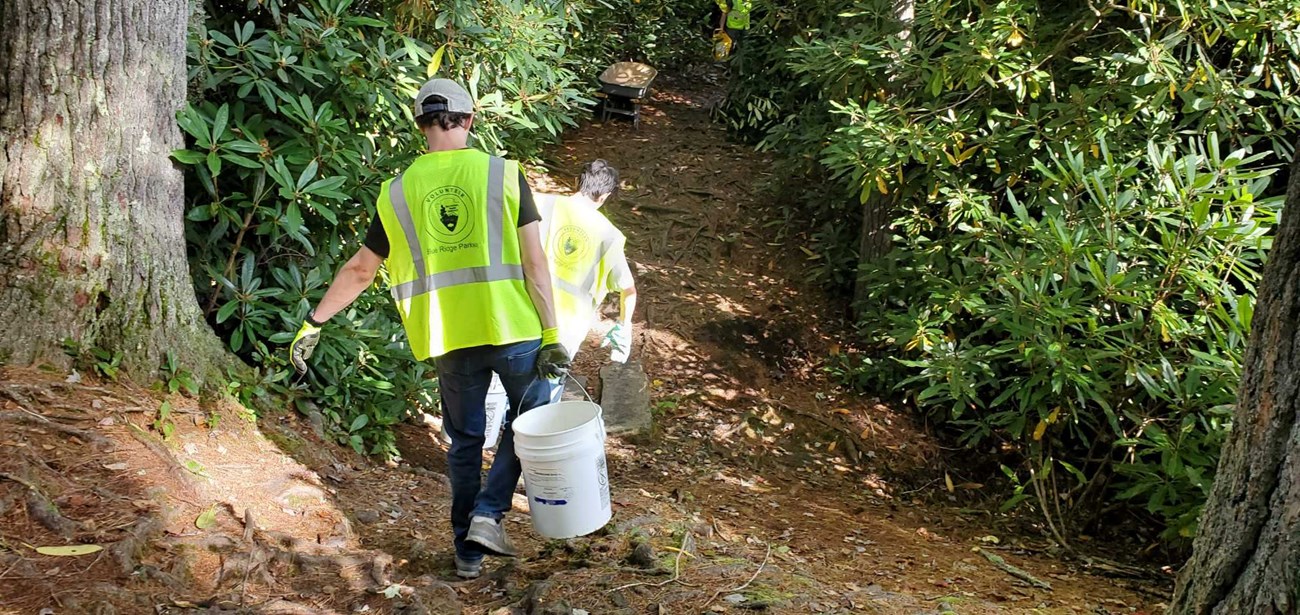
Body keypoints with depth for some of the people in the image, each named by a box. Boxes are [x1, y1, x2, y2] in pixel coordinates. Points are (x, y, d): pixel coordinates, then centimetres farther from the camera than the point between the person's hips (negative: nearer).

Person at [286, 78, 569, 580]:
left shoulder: (397, 191, 3)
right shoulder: (504, 174, -3)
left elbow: (359, 269, 9)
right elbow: (534, 262, -8)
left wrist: (313, 323, 20)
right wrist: (552, 335, -6)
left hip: (450, 337, 3)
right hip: (513, 329, -2)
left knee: (465, 440, 16)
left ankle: (467, 549, 24)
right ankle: (489, 513, 4)